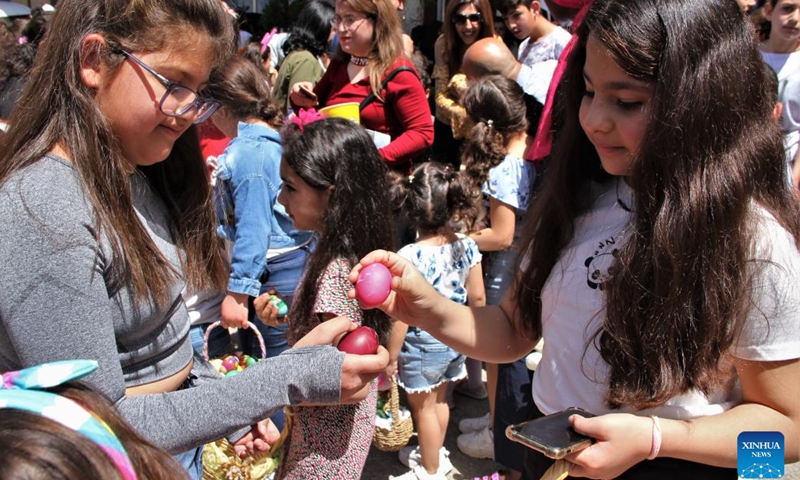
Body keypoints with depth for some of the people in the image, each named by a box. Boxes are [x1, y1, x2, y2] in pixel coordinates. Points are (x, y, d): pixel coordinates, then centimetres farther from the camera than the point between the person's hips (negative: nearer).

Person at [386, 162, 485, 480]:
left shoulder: (409, 257, -27)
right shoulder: (467, 246, -11)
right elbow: (477, 298, -2)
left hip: (422, 344, -5)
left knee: (423, 406, 15)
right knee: (439, 399, 25)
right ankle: (435, 454, 45)